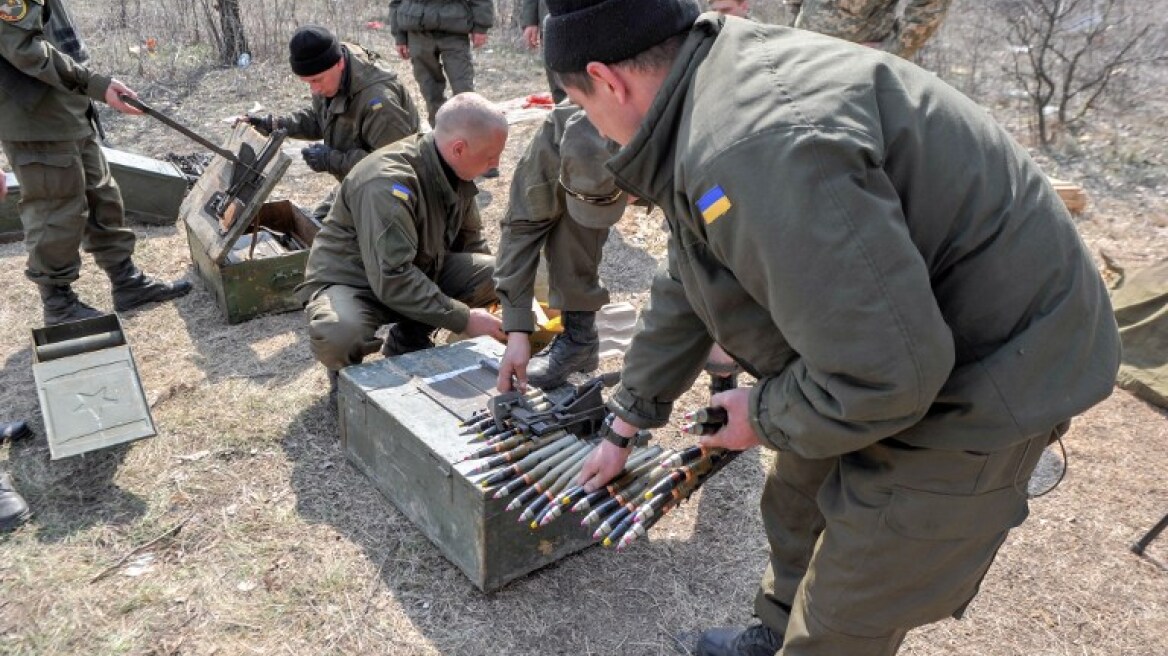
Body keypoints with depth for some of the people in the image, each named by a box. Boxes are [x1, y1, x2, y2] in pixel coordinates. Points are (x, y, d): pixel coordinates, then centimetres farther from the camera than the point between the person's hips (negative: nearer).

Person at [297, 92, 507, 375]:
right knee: (339, 334, -40)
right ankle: (348, 376, -1)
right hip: (350, 282, -7)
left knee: (495, 273, -14)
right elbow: (391, 279, -35)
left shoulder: (454, 171, -5)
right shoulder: (387, 184, -31)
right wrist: (464, 319, -31)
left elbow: (470, 240, 10)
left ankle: (409, 343, 5)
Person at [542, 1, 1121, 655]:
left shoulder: (755, 147, -34)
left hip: (980, 375, -9)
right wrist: (624, 427, 22)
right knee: (797, 503, 24)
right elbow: (687, 293, 12)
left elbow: (885, 369, -34)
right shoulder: (711, 93, 2)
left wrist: (765, 417, -12)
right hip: (912, 331, 10)